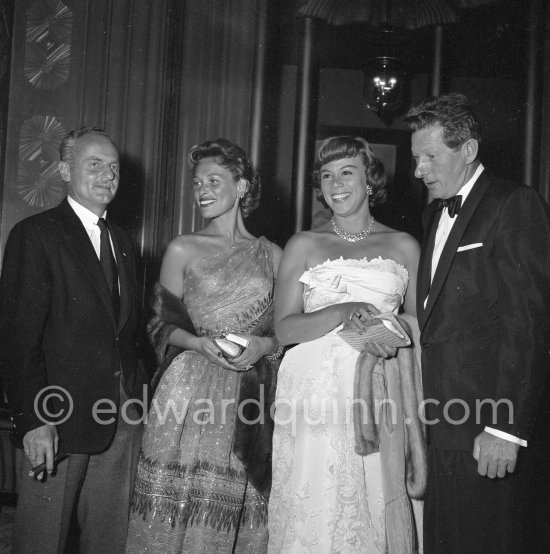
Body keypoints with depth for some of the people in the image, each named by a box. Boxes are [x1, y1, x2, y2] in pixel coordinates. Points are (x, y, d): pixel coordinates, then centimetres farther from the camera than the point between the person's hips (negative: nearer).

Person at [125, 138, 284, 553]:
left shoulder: (272, 254, 9)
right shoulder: (182, 250, 5)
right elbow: (162, 324, 5)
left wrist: (265, 344, -8)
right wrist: (198, 343, -12)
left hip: (252, 395, 1)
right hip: (191, 391, -1)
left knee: (243, 512, 2)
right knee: (184, 508, -2)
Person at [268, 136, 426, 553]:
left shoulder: (404, 246, 11)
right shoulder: (304, 245, 8)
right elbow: (284, 328, 0)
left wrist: (392, 333, -4)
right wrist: (345, 313, -14)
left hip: (380, 392, 1)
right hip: (315, 391, 0)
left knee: (378, 510, 0)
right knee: (313, 514, -1)